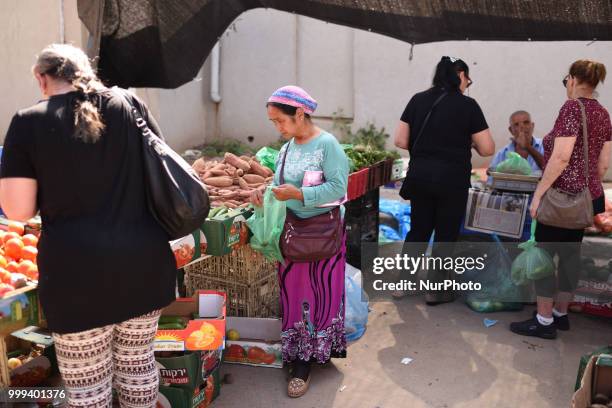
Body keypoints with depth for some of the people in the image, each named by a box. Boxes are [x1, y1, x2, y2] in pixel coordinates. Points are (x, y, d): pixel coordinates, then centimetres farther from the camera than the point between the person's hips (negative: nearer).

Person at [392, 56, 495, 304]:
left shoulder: (417, 100, 3)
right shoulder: (467, 105, -7)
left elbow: (400, 141, 3)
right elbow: (487, 149, -5)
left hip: (419, 176, 4)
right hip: (451, 179, -4)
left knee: (418, 230, 17)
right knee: (445, 234, 10)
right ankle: (435, 291, 20)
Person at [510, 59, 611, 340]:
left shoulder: (572, 107, -14)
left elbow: (561, 157, -22)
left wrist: (538, 193, -18)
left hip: (563, 196, -9)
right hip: (587, 197, 9)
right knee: (569, 253, 15)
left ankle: (544, 322, 4)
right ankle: (560, 314, 25)